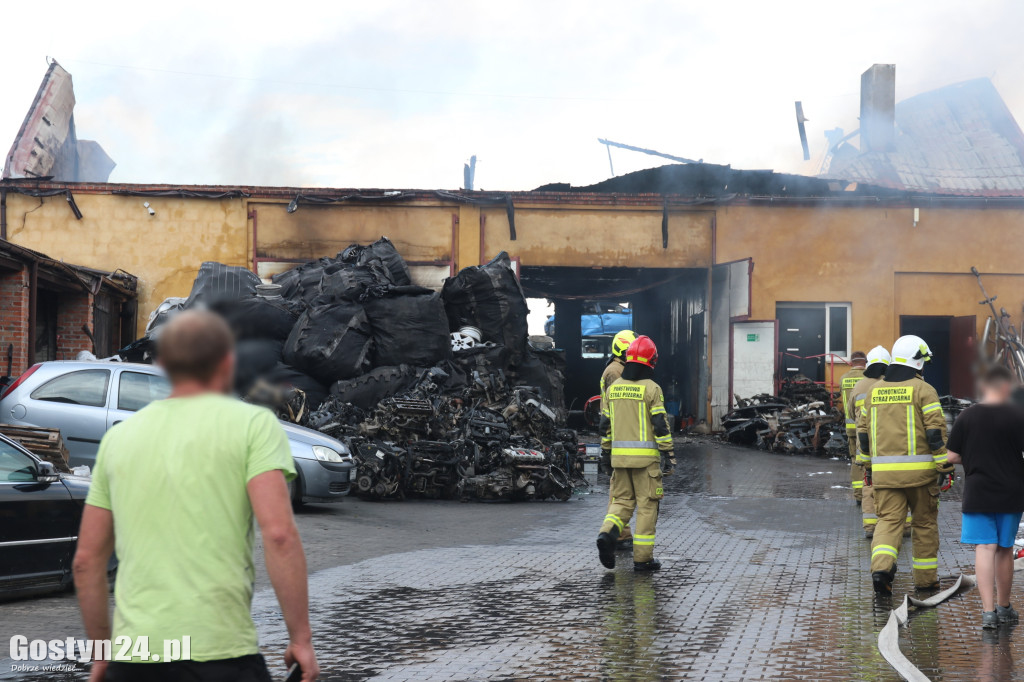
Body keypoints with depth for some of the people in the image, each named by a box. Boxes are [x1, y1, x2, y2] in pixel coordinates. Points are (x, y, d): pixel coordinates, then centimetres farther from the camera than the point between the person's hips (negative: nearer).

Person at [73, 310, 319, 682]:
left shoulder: (118, 436, 13)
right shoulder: (253, 423, 0)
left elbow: (87, 560, 14)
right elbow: (279, 533, -13)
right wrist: (301, 637, -7)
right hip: (218, 651, -4)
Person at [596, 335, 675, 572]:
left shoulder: (613, 388, 8)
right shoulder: (651, 388, -8)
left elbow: (605, 425, 12)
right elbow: (660, 425, -12)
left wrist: (607, 451, 21)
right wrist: (668, 455, -7)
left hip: (619, 455, 5)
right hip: (645, 456, -5)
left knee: (622, 501, 14)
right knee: (647, 505, 4)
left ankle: (607, 533, -12)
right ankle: (642, 558, 5)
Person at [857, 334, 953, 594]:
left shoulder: (874, 391, 11)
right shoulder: (923, 390, -5)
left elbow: (863, 433, 15)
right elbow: (936, 432, -11)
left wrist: (868, 465, 25)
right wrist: (945, 466, -7)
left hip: (884, 470, 3)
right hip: (919, 470, -3)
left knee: (889, 520, 2)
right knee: (924, 523, 11)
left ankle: (881, 566, -21)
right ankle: (925, 578, 19)